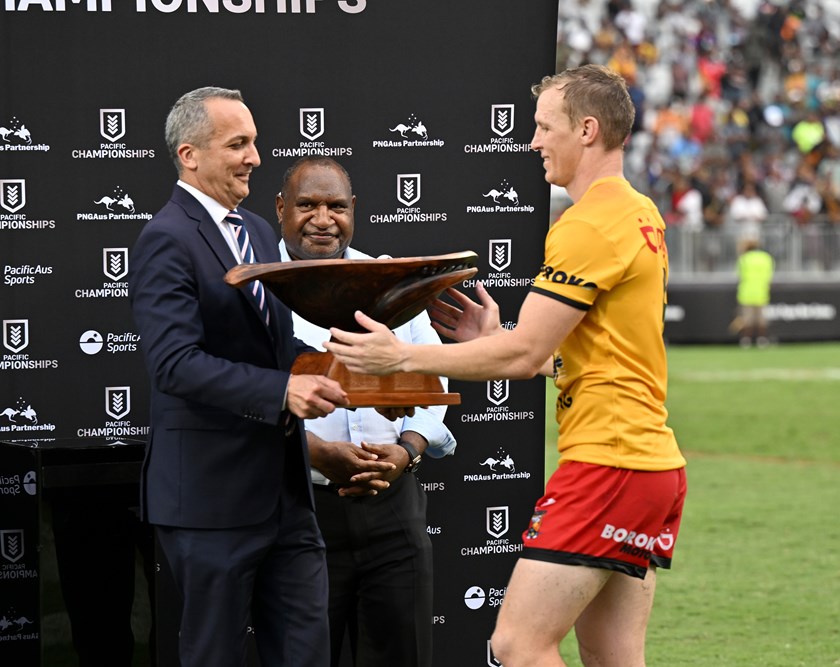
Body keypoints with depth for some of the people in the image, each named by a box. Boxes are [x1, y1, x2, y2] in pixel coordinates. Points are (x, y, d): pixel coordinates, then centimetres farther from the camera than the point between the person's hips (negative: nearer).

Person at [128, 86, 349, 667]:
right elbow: (176, 363, -22)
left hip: (283, 487, 8)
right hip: (211, 493, -8)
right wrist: (282, 390, -30)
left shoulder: (258, 232, 17)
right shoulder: (168, 241, -12)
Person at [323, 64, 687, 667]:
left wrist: (404, 356, -11)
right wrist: (495, 336, 15)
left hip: (606, 459, -10)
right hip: (653, 462, 10)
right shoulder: (641, 215, 16)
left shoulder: (589, 225, -14)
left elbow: (523, 356, -16)